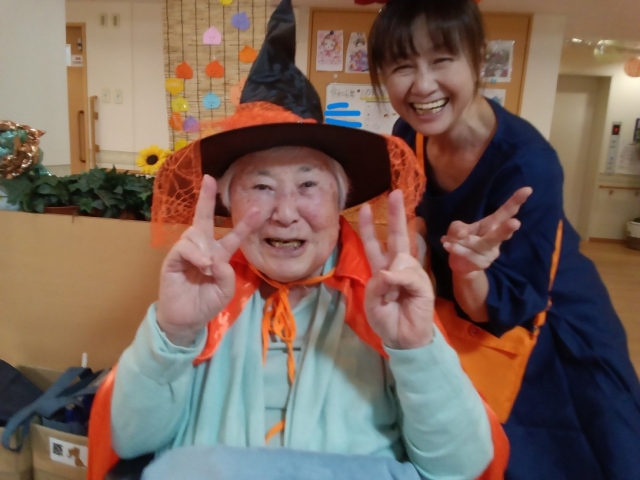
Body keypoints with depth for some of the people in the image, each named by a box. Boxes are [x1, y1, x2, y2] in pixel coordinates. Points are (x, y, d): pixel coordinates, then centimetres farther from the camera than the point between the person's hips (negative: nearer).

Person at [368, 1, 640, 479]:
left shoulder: (526, 161, -32)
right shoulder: (409, 135, -14)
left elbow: (500, 312, -30)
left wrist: (470, 269, -47)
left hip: (553, 339, -4)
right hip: (465, 327, 5)